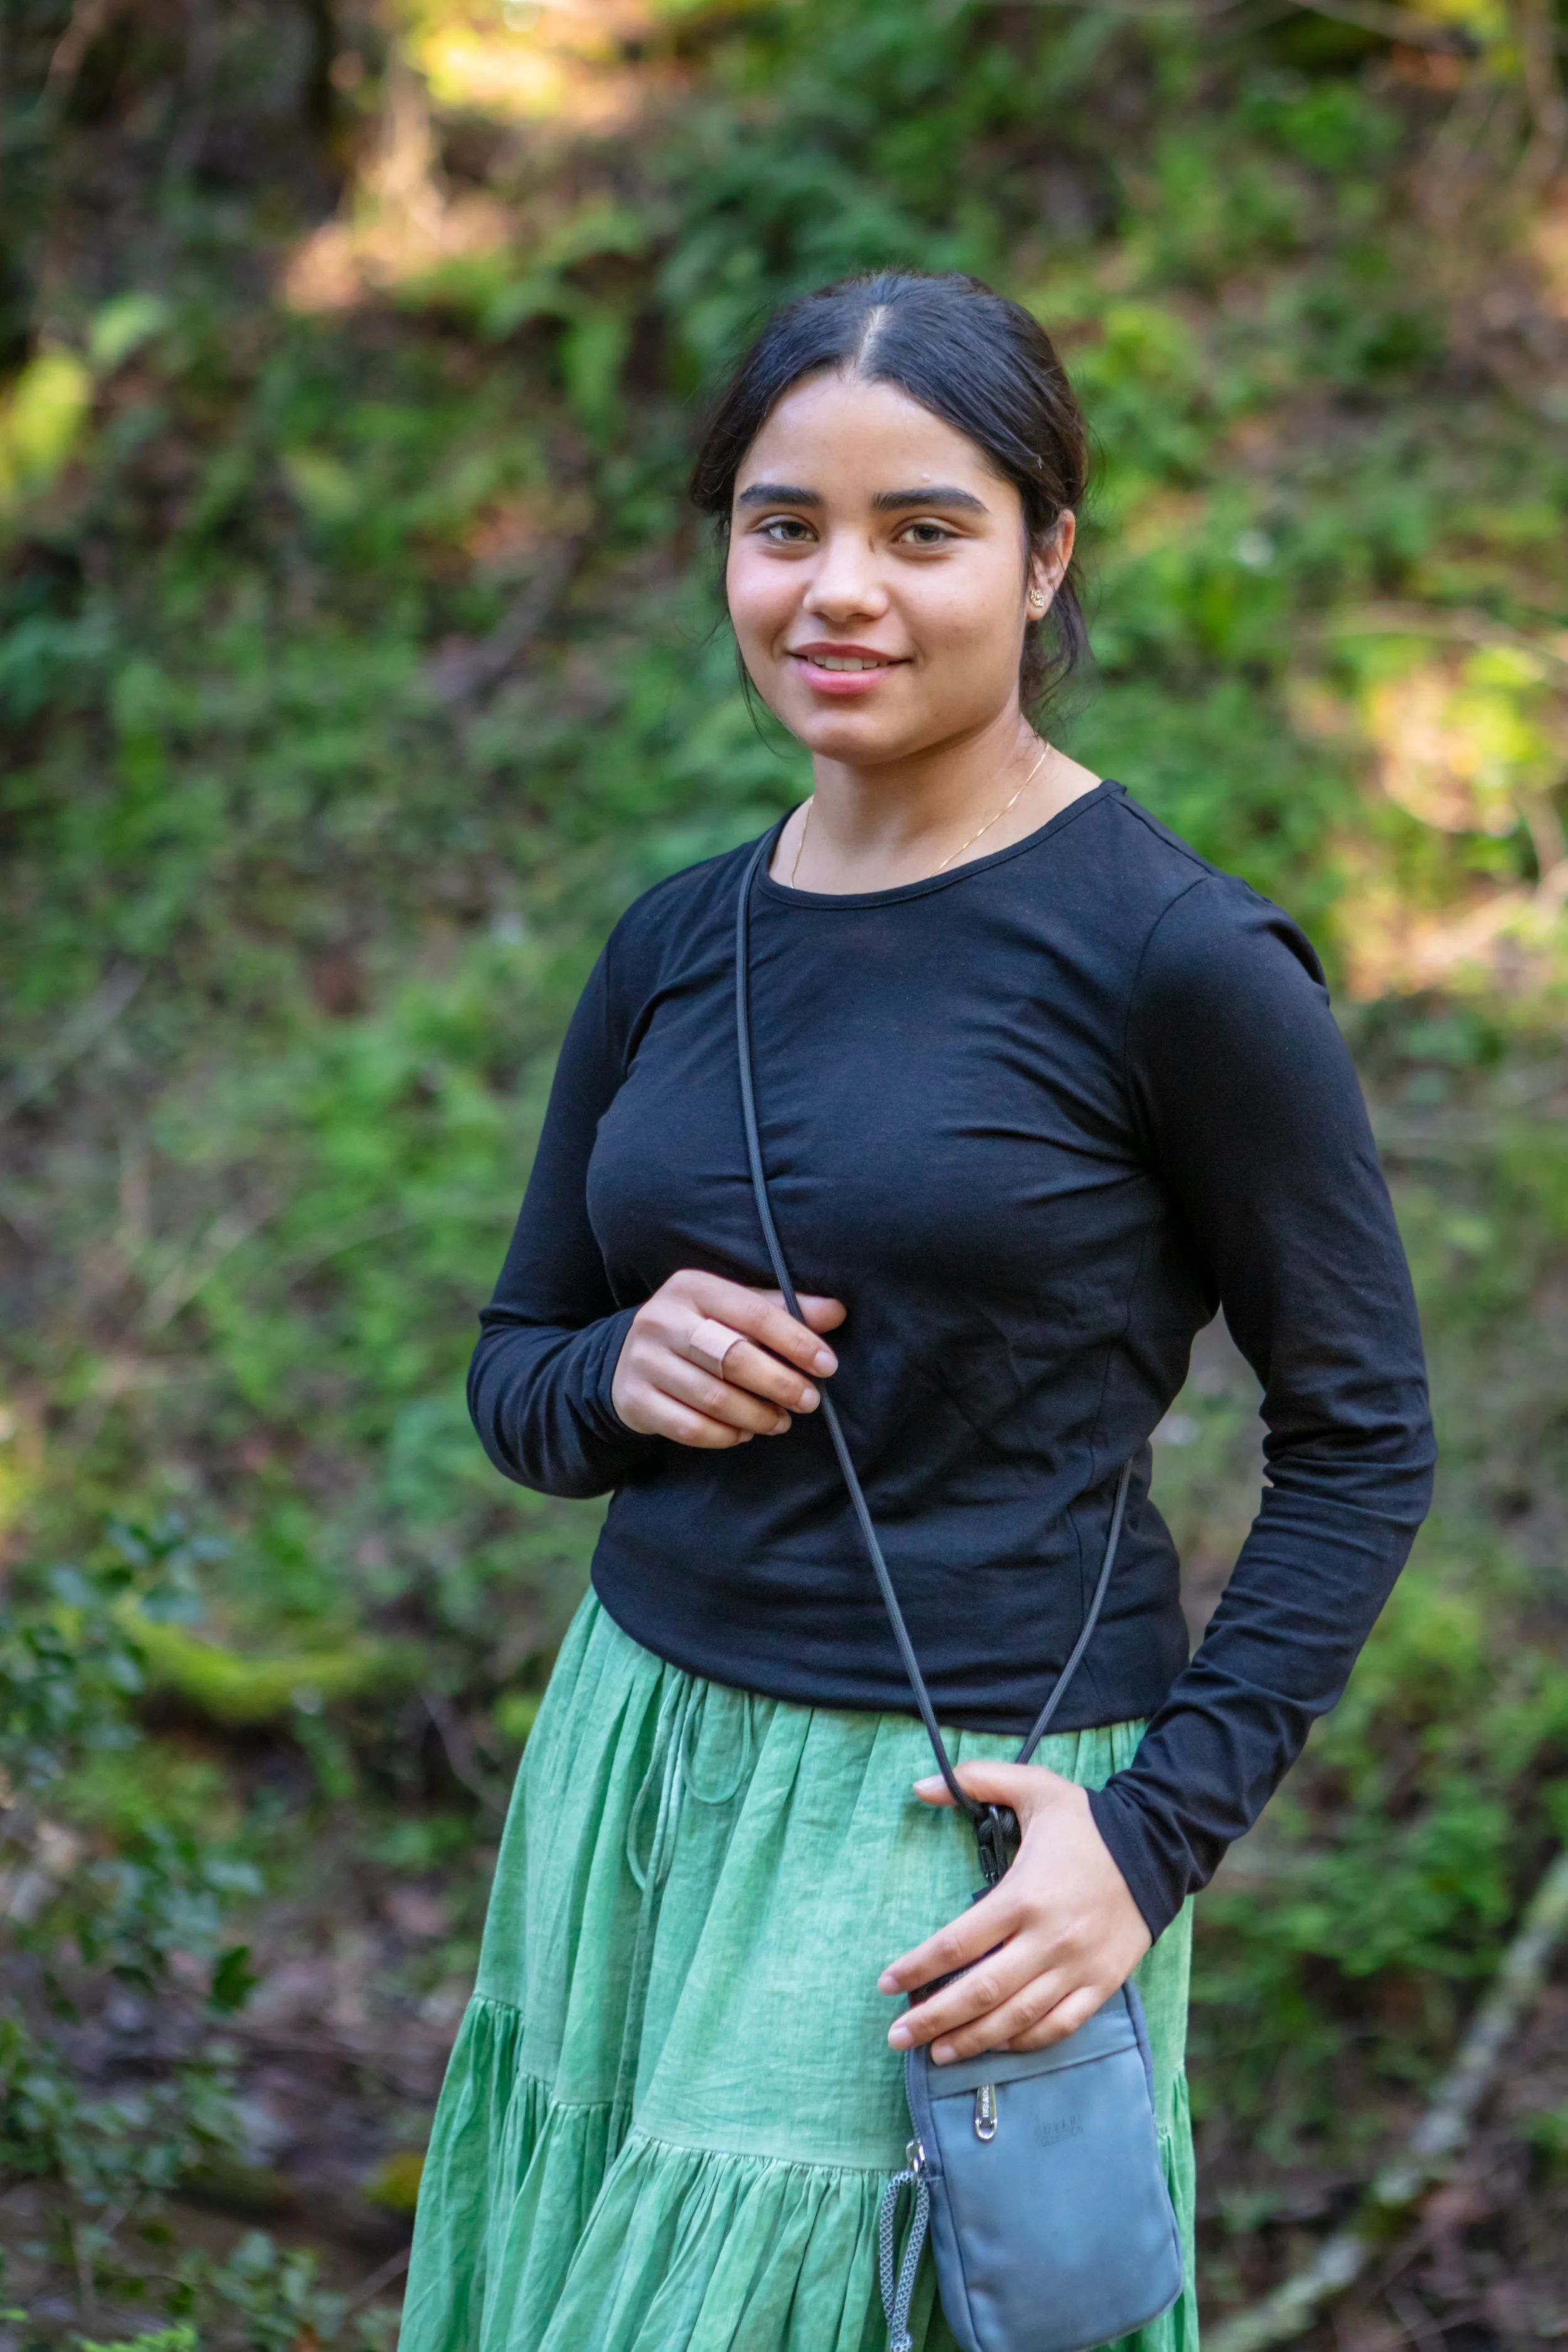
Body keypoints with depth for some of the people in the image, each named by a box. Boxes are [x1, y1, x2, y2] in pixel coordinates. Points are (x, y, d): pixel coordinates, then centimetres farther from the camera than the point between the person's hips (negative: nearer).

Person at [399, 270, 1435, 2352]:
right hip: (639, 1764, 6)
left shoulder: (1179, 957, -12)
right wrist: (623, 1381, -9)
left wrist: (1162, 1825, -15)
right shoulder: (677, 945, 5)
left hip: (962, 1819, -6)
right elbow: (513, 1369, 14)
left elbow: (1362, 1437, -7)